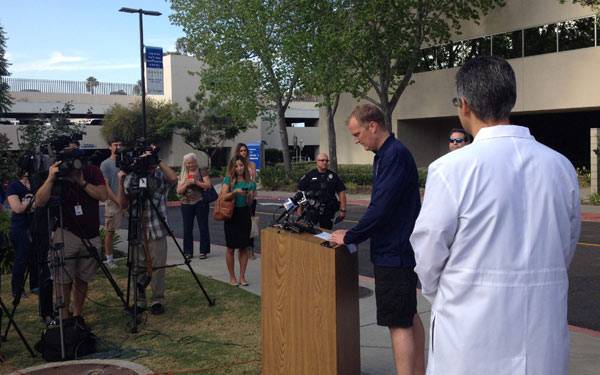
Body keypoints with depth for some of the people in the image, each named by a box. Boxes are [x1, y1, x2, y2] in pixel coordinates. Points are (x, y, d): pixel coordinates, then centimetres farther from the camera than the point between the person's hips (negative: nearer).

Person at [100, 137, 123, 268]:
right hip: (113, 202, -4)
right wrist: (119, 202, -13)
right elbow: (106, 187, -7)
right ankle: (109, 258, 11)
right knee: (110, 231, 2)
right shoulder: (105, 164, -3)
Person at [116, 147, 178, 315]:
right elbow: (123, 204, 0)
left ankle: (158, 301, 15)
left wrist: (159, 160, -23)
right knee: (139, 268, 9)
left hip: (157, 230, -2)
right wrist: (121, 182, -10)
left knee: (157, 267, 3)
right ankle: (139, 301, 23)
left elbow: (173, 178, -26)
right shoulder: (131, 178, 3)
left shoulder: (160, 175, -2)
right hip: (137, 230, 2)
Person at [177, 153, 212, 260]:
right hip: (186, 204, 3)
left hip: (201, 203, -3)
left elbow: (209, 185, -6)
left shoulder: (202, 172, 3)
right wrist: (186, 184, -10)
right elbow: (179, 191, 7)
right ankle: (188, 252, 13)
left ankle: (203, 251, 7)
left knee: (203, 227, 0)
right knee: (187, 229, 5)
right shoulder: (182, 175, 12)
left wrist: (196, 182, -15)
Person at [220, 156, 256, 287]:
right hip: (231, 215, -2)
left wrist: (249, 195, -17)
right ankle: (232, 277, 14)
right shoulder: (228, 180, 0)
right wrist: (235, 192, -26)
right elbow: (224, 196, -12)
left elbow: (250, 203, 2)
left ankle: (242, 276, 15)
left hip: (244, 215, 2)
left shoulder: (250, 183, 5)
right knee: (231, 248, 3)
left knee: (243, 247, 5)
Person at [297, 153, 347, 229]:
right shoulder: (309, 176, 3)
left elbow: (341, 192, 7)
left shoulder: (333, 176, 8)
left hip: (328, 212, 2)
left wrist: (343, 210, 0)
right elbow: (300, 192, 4)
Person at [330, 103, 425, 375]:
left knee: (399, 323, -4)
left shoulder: (395, 155, -19)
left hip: (394, 253, -10)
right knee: (409, 317, 16)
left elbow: (381, 208, -23)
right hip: (399, 248, 10)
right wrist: (355, 233, 10)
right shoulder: (385, 155, 12)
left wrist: (350, 237, -13)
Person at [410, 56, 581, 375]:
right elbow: (566, 249, 7)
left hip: (471, 340, -4)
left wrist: (439, 297, 12)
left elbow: (428, 253, -7)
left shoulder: (450, 169, -17)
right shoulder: (561, 167, -3)